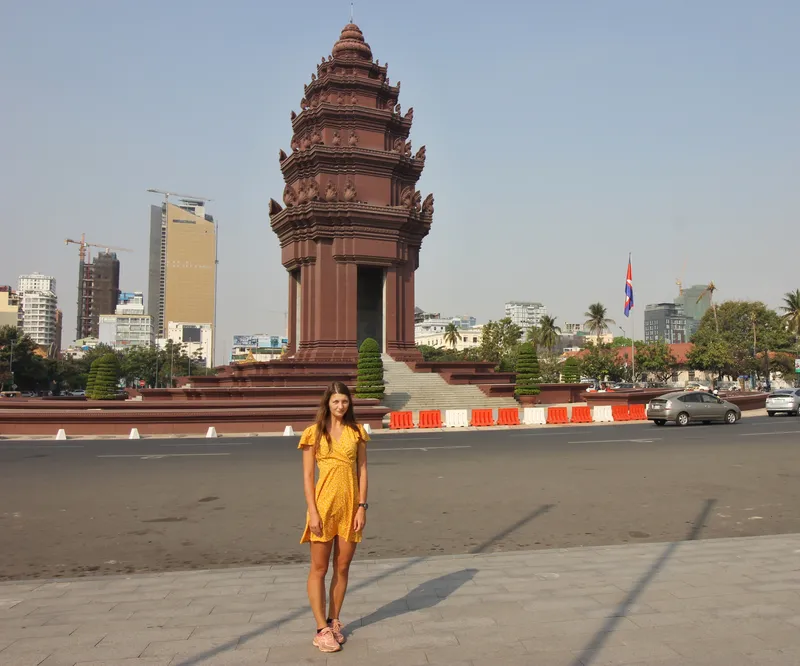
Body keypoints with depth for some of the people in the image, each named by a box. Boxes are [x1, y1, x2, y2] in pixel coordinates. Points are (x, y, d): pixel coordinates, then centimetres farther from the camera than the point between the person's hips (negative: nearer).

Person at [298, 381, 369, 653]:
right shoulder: (314, 433, -3)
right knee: (319, 568, 3)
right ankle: (322, 630, 11)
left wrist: (361, 506, -3)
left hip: (350, 505, 3)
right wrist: (313, 511, -11)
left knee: (342, 567, 11)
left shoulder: (356, 432, 4)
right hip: (324, 504, -3)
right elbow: (307, 476, -4)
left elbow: (362, 470, 4)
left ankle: (334, 622, 26)